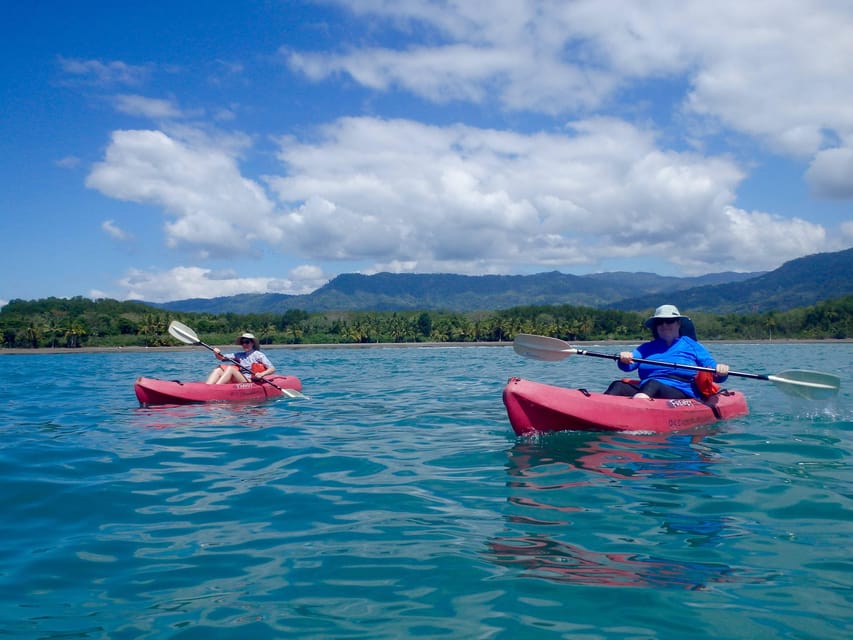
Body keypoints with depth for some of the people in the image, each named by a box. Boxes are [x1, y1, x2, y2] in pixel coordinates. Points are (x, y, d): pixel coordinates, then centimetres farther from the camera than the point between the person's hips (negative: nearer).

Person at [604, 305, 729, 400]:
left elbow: (715, 375, 13)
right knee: (619, 386, -26)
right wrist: (624, 360, -17)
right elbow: (628, 365, 8)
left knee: (652, 384, -36)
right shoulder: (647, 347, 25)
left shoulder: (692, 345, 19)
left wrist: (721, 372, -11)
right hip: (644, 391, 3)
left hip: (681, 394, -3)